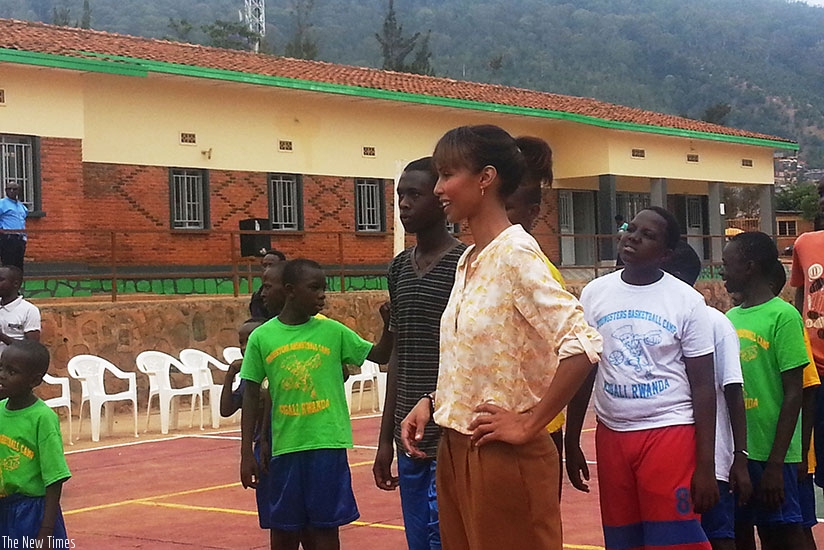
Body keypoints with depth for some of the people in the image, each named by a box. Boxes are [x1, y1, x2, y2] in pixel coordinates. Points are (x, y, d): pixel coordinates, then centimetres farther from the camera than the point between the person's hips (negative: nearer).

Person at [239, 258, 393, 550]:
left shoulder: (332, 331, 2)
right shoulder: (261, 337, 0)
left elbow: (379, 356, 7)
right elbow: (251, 395, 5)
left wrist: (388, 326, -12)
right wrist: (246, 453, 3)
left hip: (328, 445, 0)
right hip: (285, 447, 0)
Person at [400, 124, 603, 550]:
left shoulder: (515, 254, -15)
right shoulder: (469, 261, 11)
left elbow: (582, 345, -25)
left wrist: (530, 425, -19)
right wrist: (431, 403, 5)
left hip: (504, 456, -8)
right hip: (456, 451, 8)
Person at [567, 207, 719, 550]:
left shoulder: (688, 301, -4)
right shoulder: (594, 294, 5)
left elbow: (703, 386, -3)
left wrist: (706, 465, -9)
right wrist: (571, 443, 9)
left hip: (670, 431, -3)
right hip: (611, 434, 4)